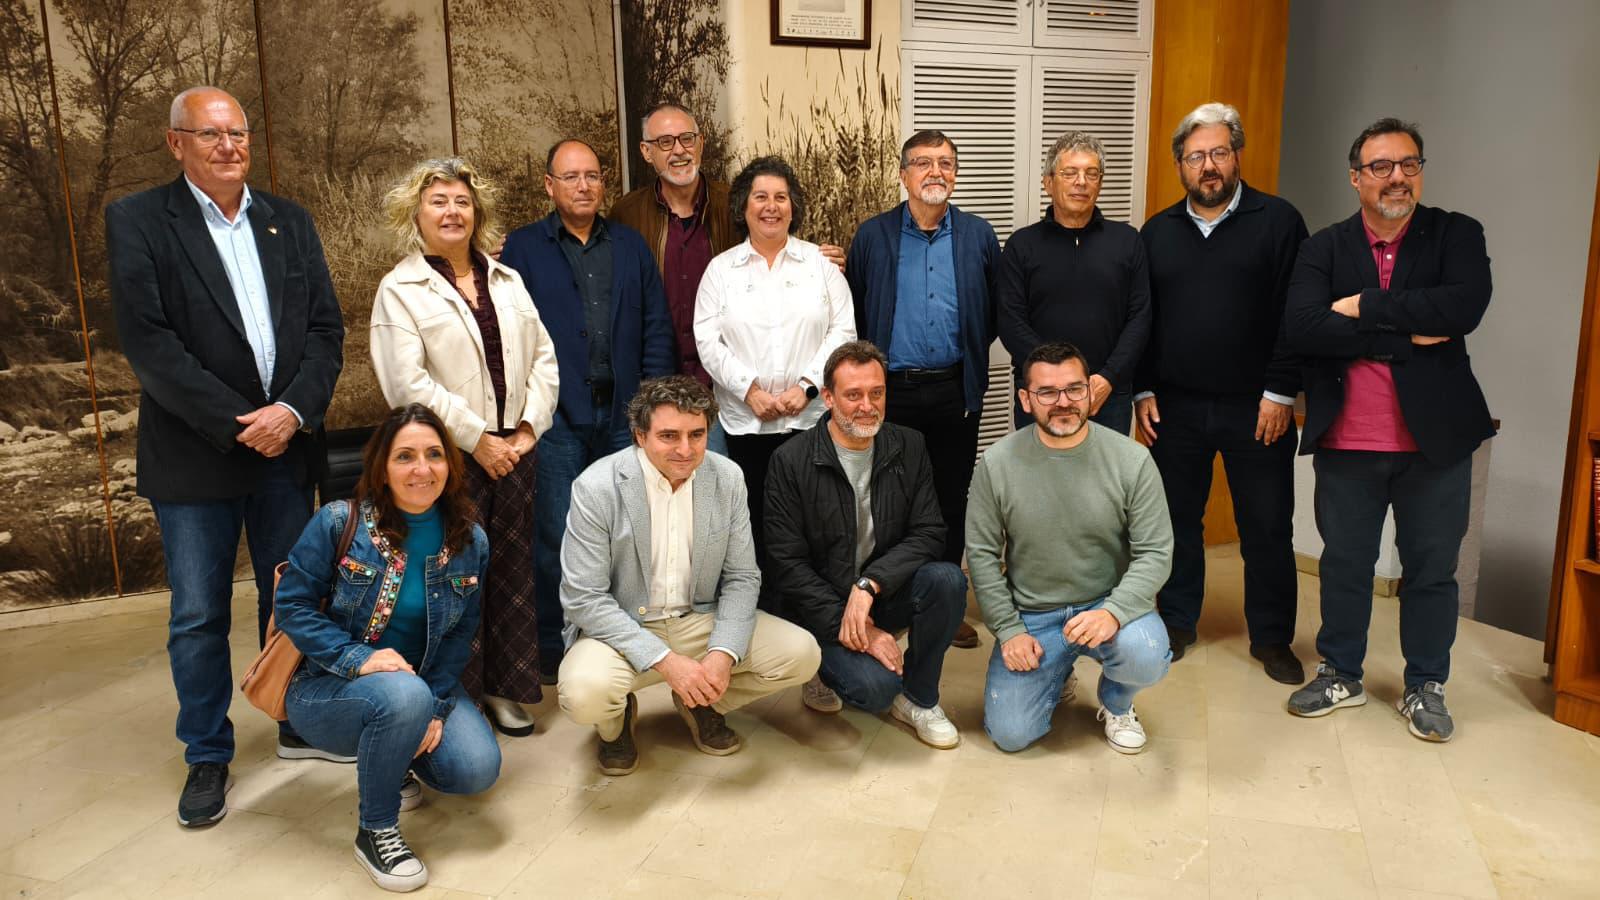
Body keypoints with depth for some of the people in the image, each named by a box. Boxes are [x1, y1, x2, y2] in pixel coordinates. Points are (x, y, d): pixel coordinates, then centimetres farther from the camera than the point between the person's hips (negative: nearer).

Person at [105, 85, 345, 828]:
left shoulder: (289, 223, 10)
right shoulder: (137, 221, -2)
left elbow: (326, 328, 4)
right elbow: (146, 338, -11)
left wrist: (293, 411, -11)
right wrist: (236, 424, -15)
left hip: (285, 446, 3)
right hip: (194, 454, -3)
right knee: (198, 616, 6)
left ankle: (300, 727, 31)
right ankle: (207, 757, 22)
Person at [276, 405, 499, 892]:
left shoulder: (470, 542, -5)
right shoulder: (339, 523, -15)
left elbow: (460, 634, -1)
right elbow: (293, 606, -13)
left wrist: (435, 706, -14)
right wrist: (357, 659, -26)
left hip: (425, 684, 4)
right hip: (328, 686, -4)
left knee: (477, 770, -19)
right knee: (404, 695, -38)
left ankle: (389, 758, 17)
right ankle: (376, 832, -12)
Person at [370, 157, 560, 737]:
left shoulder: (507, 280, 14)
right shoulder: (400, 290, -2)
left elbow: (543, 356, 10)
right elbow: (408, 384, -12)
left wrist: (528, 428, -2)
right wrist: (477, 439, -13)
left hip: (513, 448, 5)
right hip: (450, 456, -5)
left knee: (512, 570, 9)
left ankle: (505, 688, 22)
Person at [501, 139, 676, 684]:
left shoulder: (631, 245, 13)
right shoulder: (522, 248, 5)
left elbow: (657, 326, 10)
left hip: (626, 413, 3)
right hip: (558, 416, -3)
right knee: (557, 538, 2)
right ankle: (552, 649, 15)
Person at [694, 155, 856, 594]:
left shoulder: (820, 263, 9)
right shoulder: (721, 269, 9)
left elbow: (843, 330, 3)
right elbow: (708, 341, 2)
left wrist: (807, 385, -9)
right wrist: (750, 390, -11)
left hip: (811, 416, 0)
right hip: (745, 420, 0)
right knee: (756, 520, 2)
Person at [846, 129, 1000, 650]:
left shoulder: (979, 236, 5)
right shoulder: (873, 235, 2)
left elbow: (997, 310, 11)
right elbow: (854, 310, 4)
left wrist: (971, 349, 7)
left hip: (956, 392, 1)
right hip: (891, 391, -1)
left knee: (952, 500, 9)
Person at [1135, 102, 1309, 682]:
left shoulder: (1278, 221, -1)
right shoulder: (1157, 232, 9)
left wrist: (1280, 392, -10)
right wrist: (1142, 391, 3)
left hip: (1256, 408, -2)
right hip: (1176, 406, 3)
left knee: (1267, 527, 6)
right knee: (1178, 519, 11)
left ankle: (1272, 638, 20)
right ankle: (1176, 622, 27)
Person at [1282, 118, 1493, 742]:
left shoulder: (1457, 235, 0)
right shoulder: (1325, 248, 1)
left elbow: (1465, 306, -20)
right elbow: (1300, 327, -16)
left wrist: (1366, 306, -17)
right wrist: (1405, 336, -18)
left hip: (1435, 439, 0)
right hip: (1346, 441, 1)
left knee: (1432, 568, 11)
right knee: (1344, 563, 13)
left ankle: (1425, 686, 29)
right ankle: (1341, 674, 31)